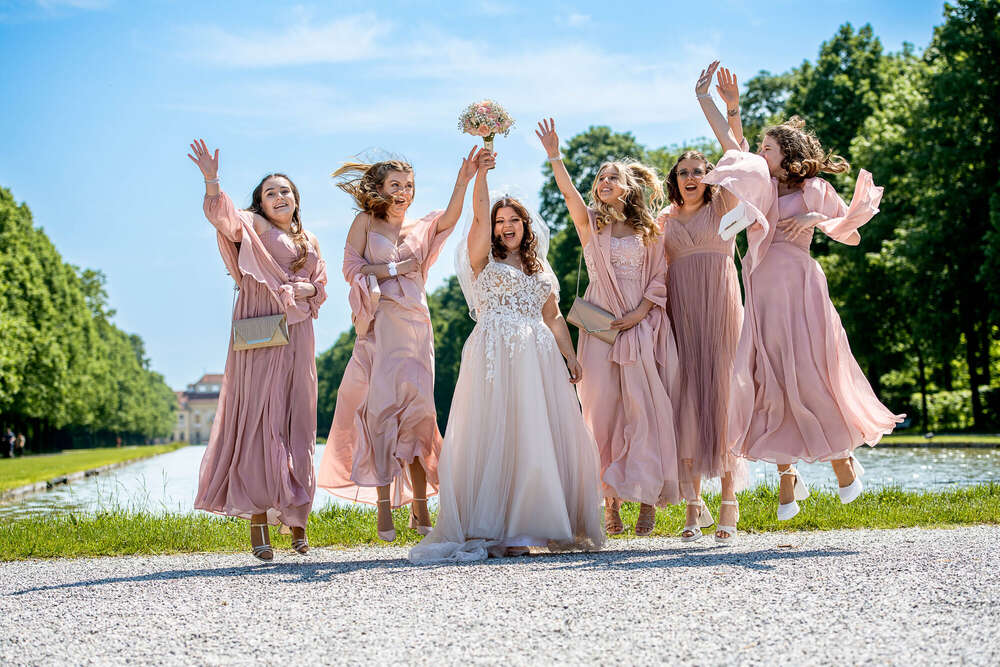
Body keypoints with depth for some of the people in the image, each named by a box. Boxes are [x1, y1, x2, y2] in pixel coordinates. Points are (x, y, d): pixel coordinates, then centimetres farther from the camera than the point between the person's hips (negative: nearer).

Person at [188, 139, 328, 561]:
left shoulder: (309, 242, 20)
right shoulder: (251, 227, 6)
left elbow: (320, 288, 18)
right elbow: (221, 214, -13)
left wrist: (304, 290, -5)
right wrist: (211, 179, -31)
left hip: (296, 339, 4)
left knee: (296, 424, 3)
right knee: (257, 421, -8)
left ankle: (296, 514, 11)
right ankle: (258, 520, -8)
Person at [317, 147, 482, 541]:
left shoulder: (420, 229, 17)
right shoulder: (365, 221, 10)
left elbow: (449, 218, -3)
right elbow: (351, 269, 0)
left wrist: (464, 181, -19)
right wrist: (395, 268, -6)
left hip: (416, 325, 4)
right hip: (380, 327, -4)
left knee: (418, 412, 1)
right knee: (383, 411, -8)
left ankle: (420, 511, 5)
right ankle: (384, 511, -8)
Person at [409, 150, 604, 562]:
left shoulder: (540, 268, 22)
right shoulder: (483, 259, 9)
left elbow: (553, 317, 22)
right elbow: (479, 216, -7)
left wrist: (570, 357, 15)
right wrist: (481, 174, -19)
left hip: (538, 358, 5)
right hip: (495, 355, -4)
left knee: (541, 438, -2)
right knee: (496, 438, -9)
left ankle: (536, 524, 3)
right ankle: (498, 531, -10)